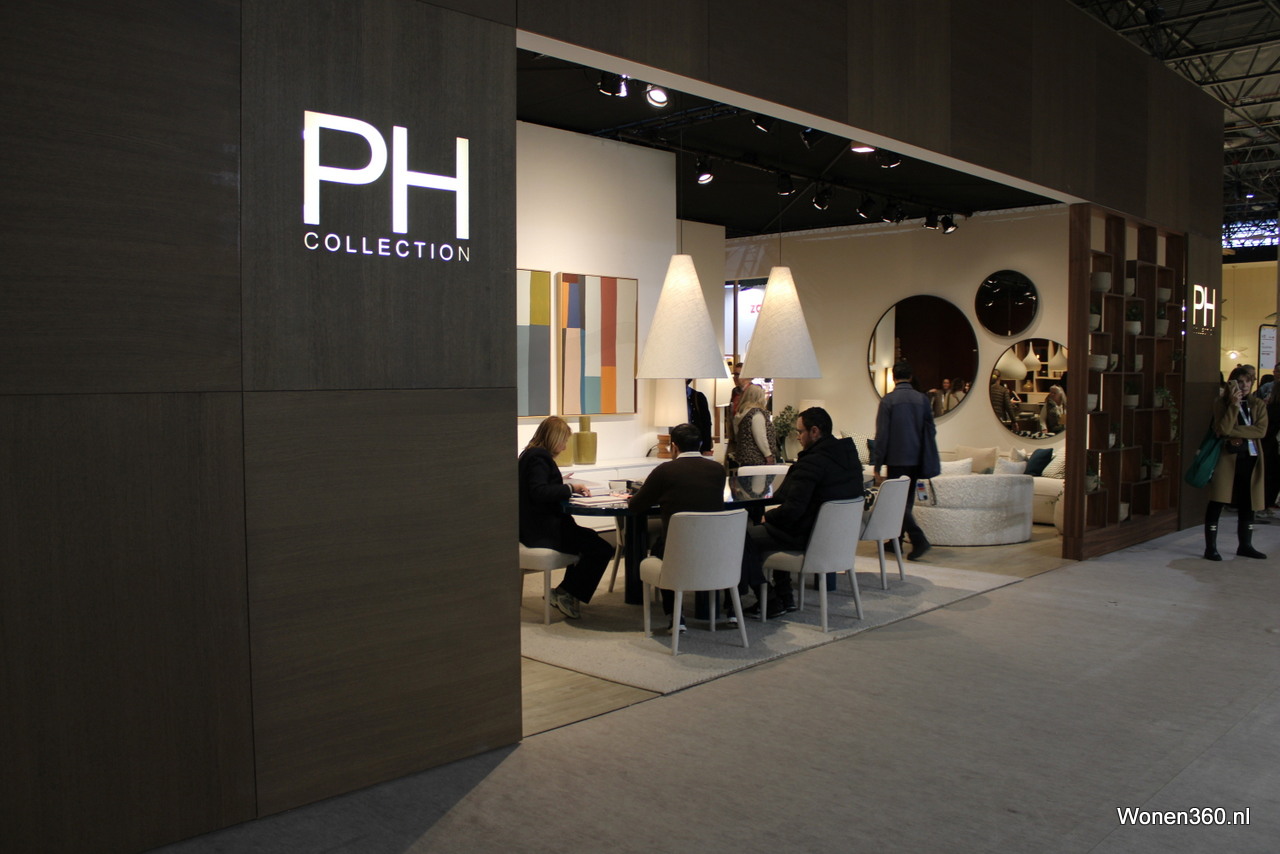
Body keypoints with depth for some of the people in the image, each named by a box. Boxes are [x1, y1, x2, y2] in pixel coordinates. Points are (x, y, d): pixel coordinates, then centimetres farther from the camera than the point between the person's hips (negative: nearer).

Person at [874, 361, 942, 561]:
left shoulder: (888, 400, -10)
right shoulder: (922, 399, 3)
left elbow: (882, 434, -10)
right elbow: (931, 430, 8)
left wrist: (878, 463, -4)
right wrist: (928, 460, 20)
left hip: (896, 459, -5)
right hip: (916, 460, 5)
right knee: (906, 501, 14)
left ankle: (919, 539, -17)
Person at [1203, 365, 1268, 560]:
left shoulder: (1258, 405, 10)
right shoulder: (1221, 403, 0)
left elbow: (1261, 430, -6)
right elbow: (1223, 429, -15)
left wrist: (1234, 432, -14)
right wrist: (1234, 404, -18)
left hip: (1251, 460, 4)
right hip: (1227, 458, -4)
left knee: (1247, 505, 10)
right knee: (1217, 503, -5)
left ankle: (1245, 546, 22)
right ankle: (1211, 548, -1)